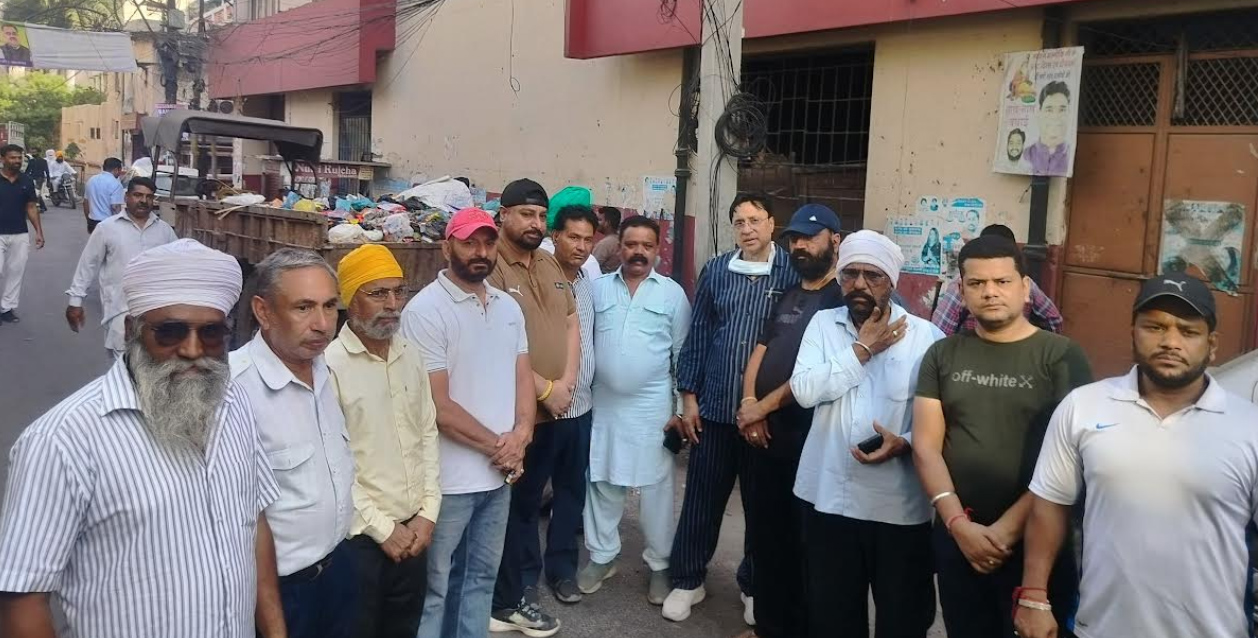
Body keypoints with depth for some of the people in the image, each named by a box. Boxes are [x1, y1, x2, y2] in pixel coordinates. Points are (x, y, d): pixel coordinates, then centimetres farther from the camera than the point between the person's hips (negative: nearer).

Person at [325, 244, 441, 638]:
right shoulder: (330, 365, -15)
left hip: (414, 530, 6)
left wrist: (428, 512, 2)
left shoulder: (410, 354, 5)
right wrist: (381, 528, -12)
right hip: (360, 536, -6)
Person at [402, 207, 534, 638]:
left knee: (481, 576, 20)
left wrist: (520, 435, -8)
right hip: (449, 478, -7)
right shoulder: (426, 309, -14)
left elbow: (523, 376, 10)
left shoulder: (508, 306, 8)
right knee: (435, 586, 7)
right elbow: (437, 406, -18)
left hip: (499, 473, 7)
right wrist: (497, 446, -11)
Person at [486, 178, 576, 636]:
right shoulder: (490, 267, -15)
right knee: (511, 507, 6)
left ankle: (521, 591, 33)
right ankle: (510, 601, 21)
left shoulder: (551, 266, 11)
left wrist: (566, 382, -4)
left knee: (529, 503, 18)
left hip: (554, 411, 7)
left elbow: (572, 324, 11)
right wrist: (544, 390, -16)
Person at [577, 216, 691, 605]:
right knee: (601, 482, 12)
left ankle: (659, 564, 19)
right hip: (603, 403, 2)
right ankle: (602, 556, 27)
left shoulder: (673, 293, -1)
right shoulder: (598, 288, 3)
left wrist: (681, 408, -3)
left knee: (656, 486, 6)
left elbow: (684, 355, 0)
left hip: (653, 406, -2)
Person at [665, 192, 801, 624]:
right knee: (701, 500, 9)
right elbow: (697, 336, 6)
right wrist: (689, 397, 2)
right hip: (714, 409, 2)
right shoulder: (716, 271, 4)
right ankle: (688, 580, 26)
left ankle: (755, 585, 30)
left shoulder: (793, 273, -4)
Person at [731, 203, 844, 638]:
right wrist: (748, 404, -3)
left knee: (801, 540, 4)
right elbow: (760, 352, 14)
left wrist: (764, 406, -12)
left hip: (807, 437, -7)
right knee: (766, 534, 16)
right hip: (766, 433, 8)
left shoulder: (842, 301, -10)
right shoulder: (786, 298, 15)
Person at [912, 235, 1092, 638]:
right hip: (957, 537, 3)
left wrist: (1009, 526, -13)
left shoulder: (1061, 357, -6)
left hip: (1035, 540, -3)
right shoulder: (942, 356, 5)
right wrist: (958, 523, -11)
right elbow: (925, 446, 0)